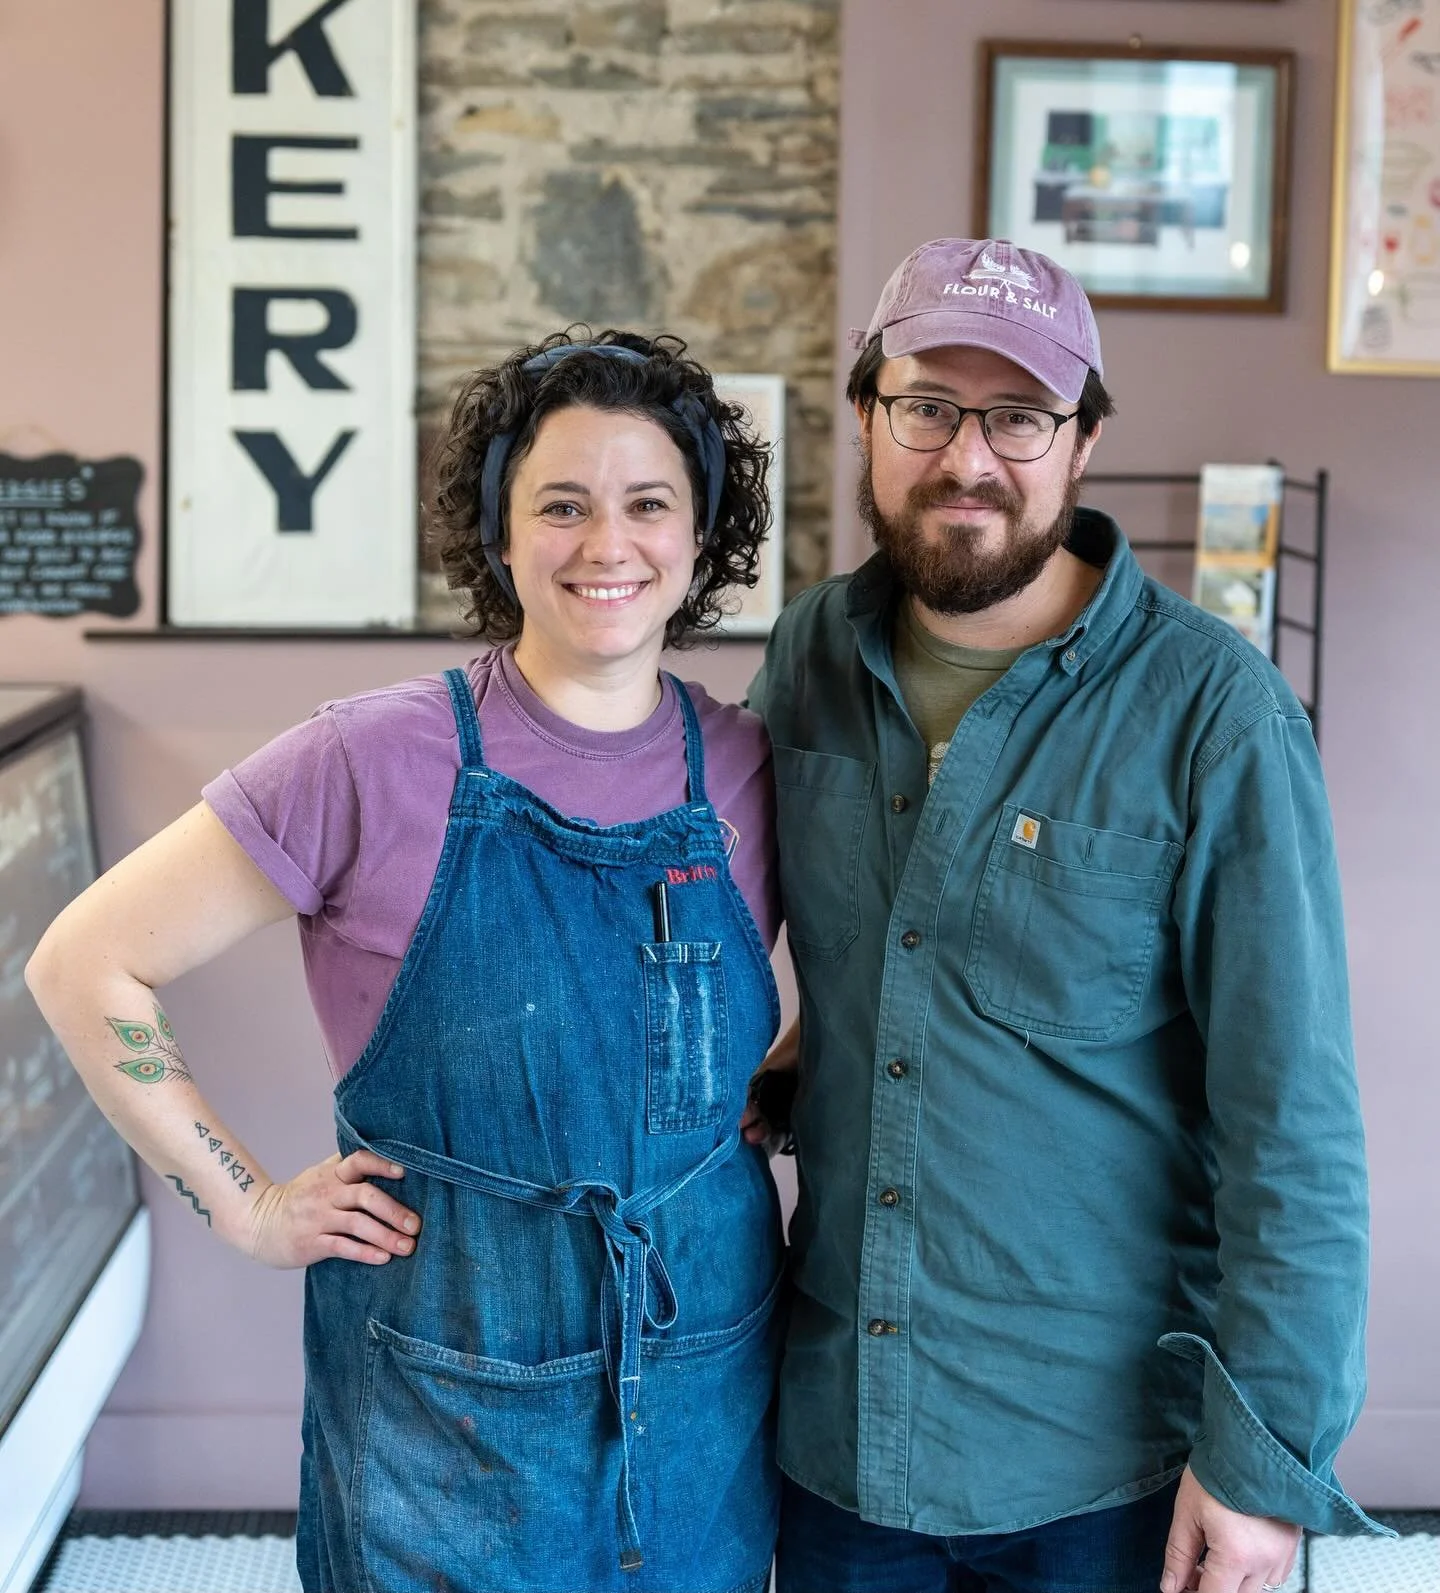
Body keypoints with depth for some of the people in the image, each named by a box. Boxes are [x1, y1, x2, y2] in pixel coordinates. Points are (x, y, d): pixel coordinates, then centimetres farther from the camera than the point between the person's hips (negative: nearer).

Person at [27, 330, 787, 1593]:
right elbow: (84, 965, -9)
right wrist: (249, 1206, -8)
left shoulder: (749, 771, -3)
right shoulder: (375, 763, -14)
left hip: (710, 1395, 4)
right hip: (449, 1410, -3)